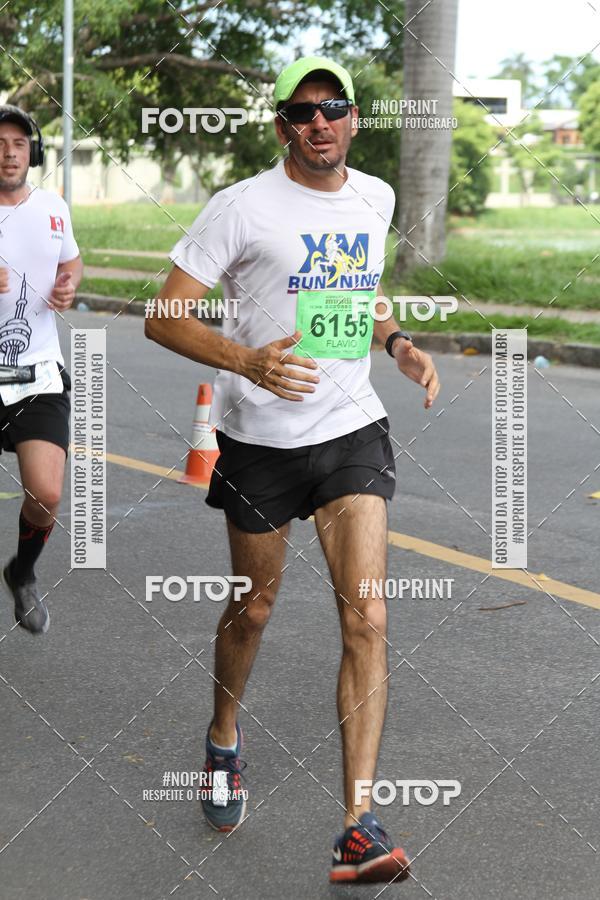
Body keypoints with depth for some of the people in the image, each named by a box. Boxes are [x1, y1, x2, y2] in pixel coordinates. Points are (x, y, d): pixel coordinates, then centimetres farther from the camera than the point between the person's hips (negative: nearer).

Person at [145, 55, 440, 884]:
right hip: (260, 440, -3)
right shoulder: (243, 206, -10)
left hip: (353, 432, 3)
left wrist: (398, 342, 6)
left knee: (366, 619, -10)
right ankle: (224, 738, 44)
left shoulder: (375, 199, 7)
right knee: (253, 609, 13)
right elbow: (164, 317, -12)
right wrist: (248, 360, -28)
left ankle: (358, 829, -7)